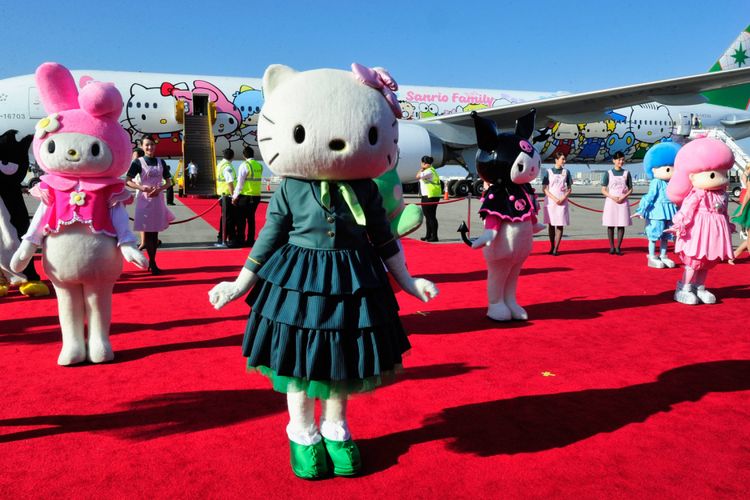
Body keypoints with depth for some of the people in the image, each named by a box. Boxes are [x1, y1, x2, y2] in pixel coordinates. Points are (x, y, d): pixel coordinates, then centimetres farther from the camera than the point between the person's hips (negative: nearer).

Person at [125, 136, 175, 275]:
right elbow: (127, 181, -5)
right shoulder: (138, 162, -1)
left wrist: (159, 189, -8)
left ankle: (152, 262, 14)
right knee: (148, 231, -3)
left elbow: (168, 182, 11)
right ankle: (152, 263, 2)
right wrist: (142, 187, -19)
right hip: (144, 199, -3)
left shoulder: (161, 162, 9)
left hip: (158, 198, 3)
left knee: (155, 231, 5)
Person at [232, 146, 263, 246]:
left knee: (241, 219, 3)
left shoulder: (244, 165, -10)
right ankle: (250, 240, 15)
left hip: (245, 196, -5)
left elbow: (240, 183, -11)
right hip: (256, 196, 5)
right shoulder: (259, 166, 7)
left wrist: (235, 196, -6)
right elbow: (256, 180, 4)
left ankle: (240, 240, 6)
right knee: (251, 218, 13)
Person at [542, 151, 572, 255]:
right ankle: (551, 247, 14)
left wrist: (563, 198, -10)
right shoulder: (548, 172, 2)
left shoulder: (566, 172, 6)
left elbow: (569, 189, 8)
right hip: (550, 202, -1)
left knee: (560, 225, -4)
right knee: (551, 225, 4)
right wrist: (555, 199, -13)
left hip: (562, 202, 1)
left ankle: (556, 249, -3)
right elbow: (545, 189, -2)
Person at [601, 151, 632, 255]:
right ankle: (611, 247, 7)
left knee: (621, 225, 0)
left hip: (623, 202, 1)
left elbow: (630, 189, 8)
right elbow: (603, 190, 1)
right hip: (611, 202, -1)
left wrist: (623, 197, -10)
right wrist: (612, 197, -14)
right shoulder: (608, 173, 2)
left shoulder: (626, 173, 6)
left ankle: (618, 247, 7)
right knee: (611, 225, -1)